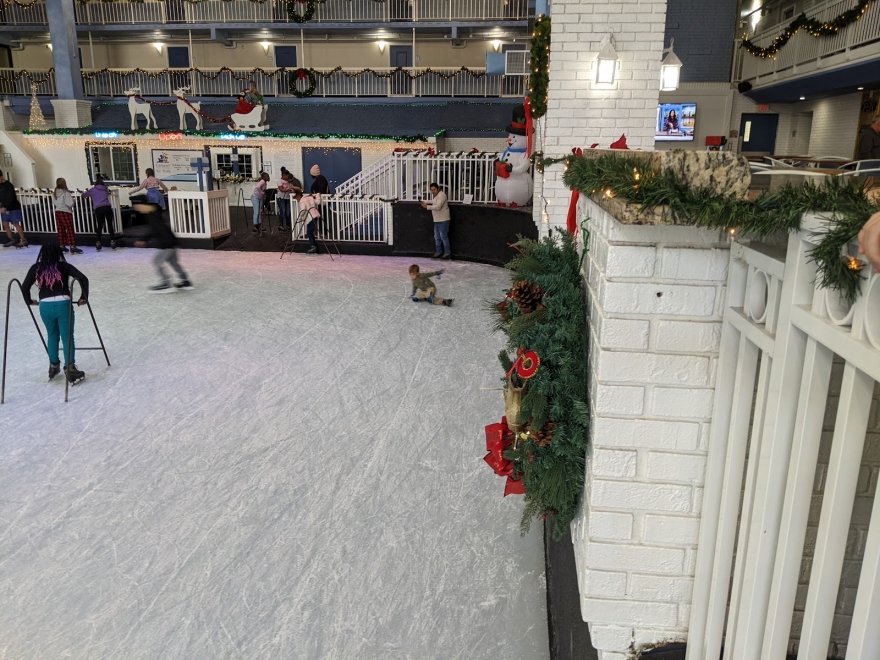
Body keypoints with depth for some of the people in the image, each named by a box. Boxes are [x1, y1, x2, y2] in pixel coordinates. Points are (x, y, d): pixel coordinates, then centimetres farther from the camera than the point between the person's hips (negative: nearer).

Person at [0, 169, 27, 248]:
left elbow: (10, 198, -21)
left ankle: (23, 240, -2)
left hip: (13, 208, -8)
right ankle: (12, 240, 14)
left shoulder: (8, 185, -14)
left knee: (16, 224, -6)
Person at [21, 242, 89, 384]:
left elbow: (25, 287, 5)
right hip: (63, 304, -2)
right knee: (67, 336, 3)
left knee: (52, 335, 21)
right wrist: (84, 297, 4)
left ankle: (54, 366, 28)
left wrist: (29, 301, 23)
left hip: (45, 306, 3)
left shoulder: (36, 268, 7)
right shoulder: (64, 266, 2)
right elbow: (83, 279, -7)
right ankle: (69, 368, 1)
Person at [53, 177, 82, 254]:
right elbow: (69, 203, -19)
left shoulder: (54, 193, 5)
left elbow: (54, 202, 8)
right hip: (65, 212, -7)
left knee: (61, 230, 12)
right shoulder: (65, 192, -14)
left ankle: (62, 246, 18)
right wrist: (71, 198, 0)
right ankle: (72, 247, -9)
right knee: (70, 229, -5)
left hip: (57, 211, 7)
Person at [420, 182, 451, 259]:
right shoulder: (436, 195, 15)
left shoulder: (441, 195, -15)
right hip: (437, 220, 10)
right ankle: (438, 251, 24)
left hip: (443, 220, -10)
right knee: (437, 237, 14)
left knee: (443, 236, -7)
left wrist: (427, 206, -23)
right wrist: (425, 202, 24)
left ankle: (447, 253, 0)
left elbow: (438, 207, -25)